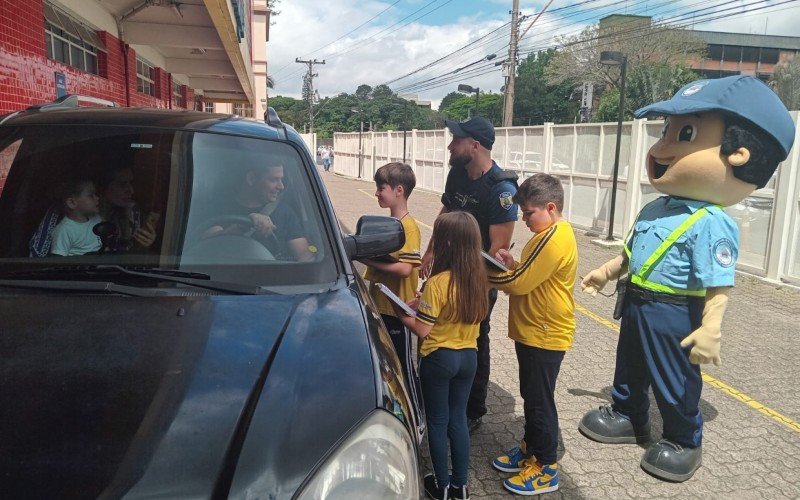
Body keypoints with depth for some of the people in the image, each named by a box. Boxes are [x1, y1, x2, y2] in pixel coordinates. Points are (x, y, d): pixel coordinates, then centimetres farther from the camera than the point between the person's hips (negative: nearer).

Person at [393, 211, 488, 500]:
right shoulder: (477, 277, -3)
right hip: (468, 356, 6)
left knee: (437, 422, 12)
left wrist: (401, 313, -2)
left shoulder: (437, 282, -23)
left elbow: (422, 329, -19)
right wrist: (422, 303, 6)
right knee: (458, 419, 18)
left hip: (439, 358, -6)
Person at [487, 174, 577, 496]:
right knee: (531, 396, 21)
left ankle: (545, 469, 18)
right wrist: (513, 265, -1)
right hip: (533, 332, 10)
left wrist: (484, 275, -12)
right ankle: (531, 449, 36)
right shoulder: (552, 233, 9)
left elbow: (520, 284, -25)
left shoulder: (554, 239, -23)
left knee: (540, 401, 3)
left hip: (544, 336, -10)